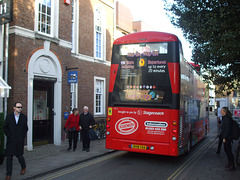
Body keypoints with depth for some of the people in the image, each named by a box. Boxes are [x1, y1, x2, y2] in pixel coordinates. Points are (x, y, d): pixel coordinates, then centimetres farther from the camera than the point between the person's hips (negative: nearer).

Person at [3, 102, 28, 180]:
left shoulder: (24, 117, 4)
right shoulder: (9, 117, 3)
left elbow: (26, 128, 8)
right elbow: (5, 127, 3)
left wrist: (22, 136, -2)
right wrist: (9, 136, -5)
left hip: (20, 141, 0)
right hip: (11, 141, 0)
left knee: (19, 155, 4)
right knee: (9, 157, 1)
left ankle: (23, 167, 33)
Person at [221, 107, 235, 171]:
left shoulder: (227, 118, -20)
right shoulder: (225, 118, 12)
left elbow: (227, 129, -23)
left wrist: (224, 138, -22)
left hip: (227, 138, -10)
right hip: (226, 137, 10)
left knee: (228, 151, -3)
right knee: (227, 150, 17)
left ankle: (232, 166, 7)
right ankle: (230, 164, 27)